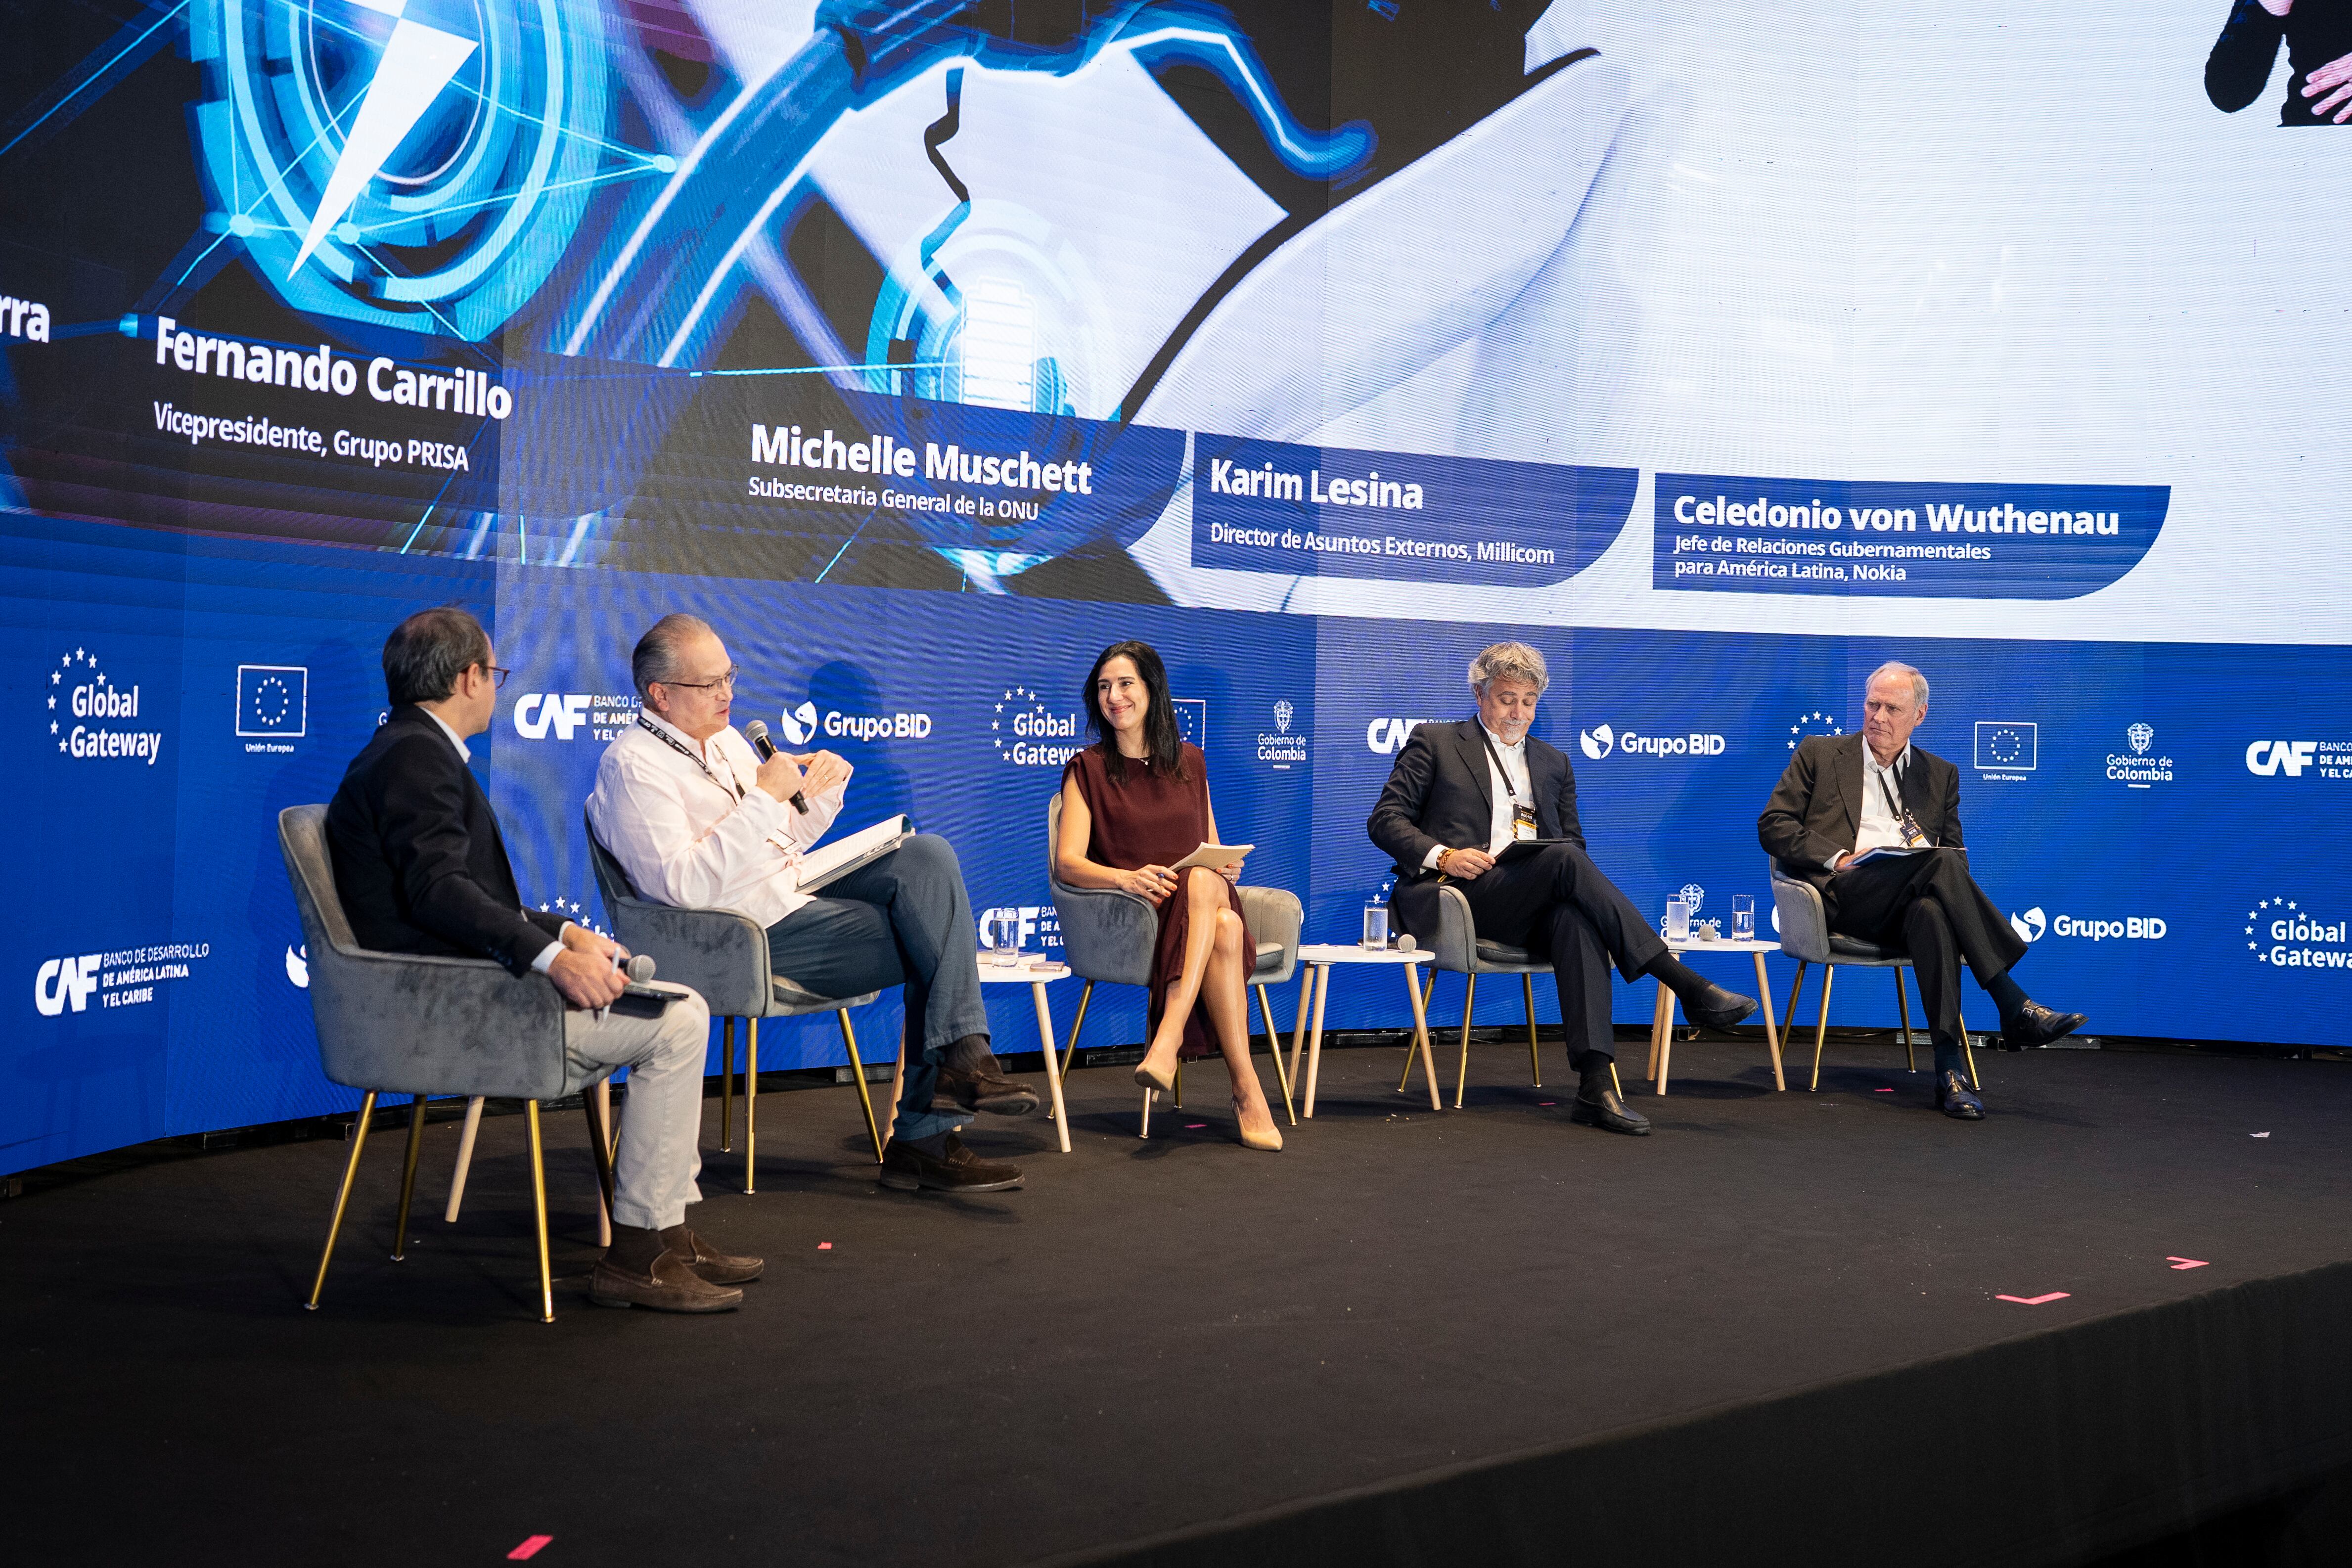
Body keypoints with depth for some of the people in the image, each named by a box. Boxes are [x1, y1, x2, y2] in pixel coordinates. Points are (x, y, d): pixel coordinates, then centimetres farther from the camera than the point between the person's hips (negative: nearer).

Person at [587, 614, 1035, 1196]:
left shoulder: (724, 739, 16)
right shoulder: (633, 766, -12)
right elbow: (686, 888, -24)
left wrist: (824, 791, 4)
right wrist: (763, 796, -23)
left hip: (798, 893, 8)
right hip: (753, 939, -8)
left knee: (927, 856, -12)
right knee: (935, 946, -14)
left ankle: (960, 1059, -17)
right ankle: (922, 1138, -5)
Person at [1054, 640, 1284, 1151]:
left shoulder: (1189, 763, 20)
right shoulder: (1088, 770, 9)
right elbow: (1067, 863, -2)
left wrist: (1228, 867, -3)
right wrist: (1126, 878, -23)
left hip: (1207, 898, 3)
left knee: (1203, 880, -38)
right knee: (1225, 928, -37)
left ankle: (1170, 1035, -46)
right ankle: (1247, 1091, -41)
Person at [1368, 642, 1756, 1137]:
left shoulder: (1553, 762, 26)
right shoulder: (1434, 743, 13)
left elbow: (1575, 842, 25)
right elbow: (1385, 820, 5)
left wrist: (1571, 865, -2)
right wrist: (1441, 855, -13)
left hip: (1536, 906, 4)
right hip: (1463, 895, -4)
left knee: (1577, 919, -35)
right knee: (1564, 858, -32)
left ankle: (1596, 1084, -45)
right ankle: (1688, 986, -34)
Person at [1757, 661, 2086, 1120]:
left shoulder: (1941, 775, 25)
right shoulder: (1820, 754, 16)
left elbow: (1956, 854, 22)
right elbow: (1772, 826, 7)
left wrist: (1947, 868, -5)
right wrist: (1838, 858, -8)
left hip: (1909, 904, 3)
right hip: (1845, 896, -2)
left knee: (1930, 911, -38)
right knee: (1940, 863, -32)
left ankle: (1949, 1068, -43)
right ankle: (2014, 1008, -35)